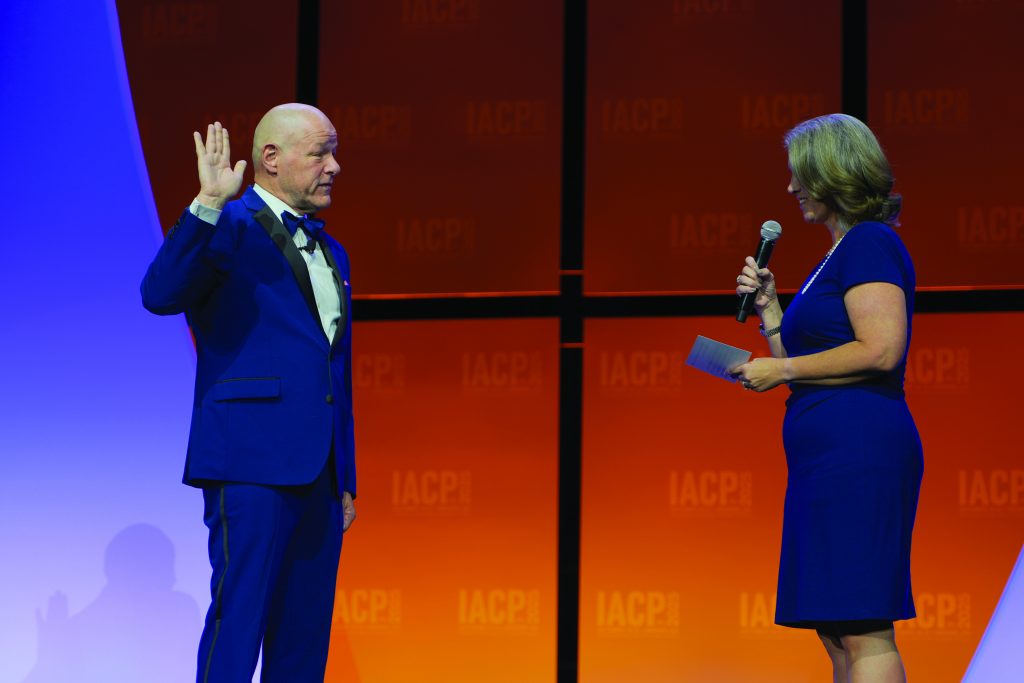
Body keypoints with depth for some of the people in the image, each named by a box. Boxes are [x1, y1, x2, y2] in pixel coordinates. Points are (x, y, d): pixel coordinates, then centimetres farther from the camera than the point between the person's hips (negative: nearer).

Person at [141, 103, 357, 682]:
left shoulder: (331, 252, 21)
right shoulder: (229, 230, -3)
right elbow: (160, 295, -22)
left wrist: (345, 480, 19)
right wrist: (208, 205, -30)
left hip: (318, 475, 8)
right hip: (251, 464, -8)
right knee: (238, 624, -9)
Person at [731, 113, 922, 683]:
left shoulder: (870, 243, -7)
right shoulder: (838, 256, 23)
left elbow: (880, 351, -20)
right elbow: (802, 366, 25)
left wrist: (782, 370, -13)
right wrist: (768, 305, 15)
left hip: (858, 446, -11)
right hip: (829, 456, 11)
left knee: (863, 633, -13)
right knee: (837, 634, 10)